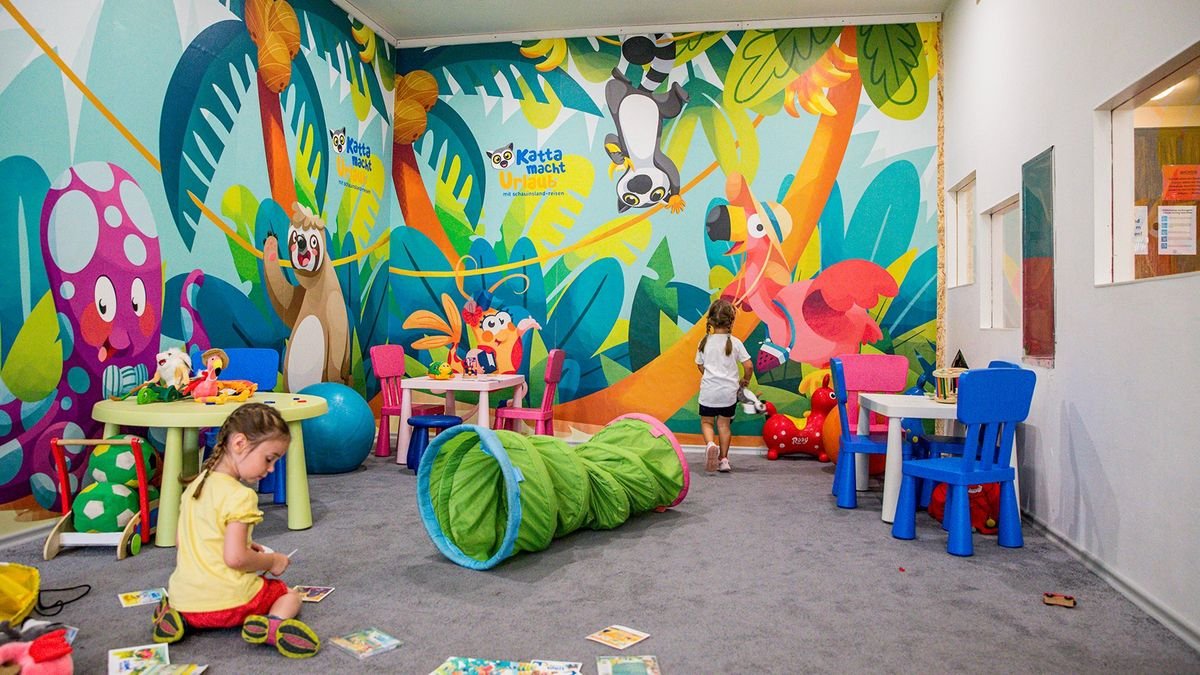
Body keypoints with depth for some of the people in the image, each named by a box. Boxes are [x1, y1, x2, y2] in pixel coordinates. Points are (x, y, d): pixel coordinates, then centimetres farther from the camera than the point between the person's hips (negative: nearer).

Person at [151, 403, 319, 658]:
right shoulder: (239, 495, -19)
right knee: (290, 596, 15)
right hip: (229, 600, -7)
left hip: (182, 598, 7)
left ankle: (176, 616, 9)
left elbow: (180, 543, 16)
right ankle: (273, 623, -18)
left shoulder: (196, 484, 8)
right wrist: (272, 561, -6)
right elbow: (235, 558, -24)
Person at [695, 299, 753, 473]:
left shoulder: (705, 342, -3)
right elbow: (748, 366, -7)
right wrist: (744, 380, 12)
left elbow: (700, 366, 7)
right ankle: (723, 459, 13)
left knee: (706, 421, 13)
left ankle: (710, 445, -16)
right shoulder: (735, 343, -7)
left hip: (709, 390, 0)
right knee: (724, 424, 13)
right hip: (729, 391, 0)